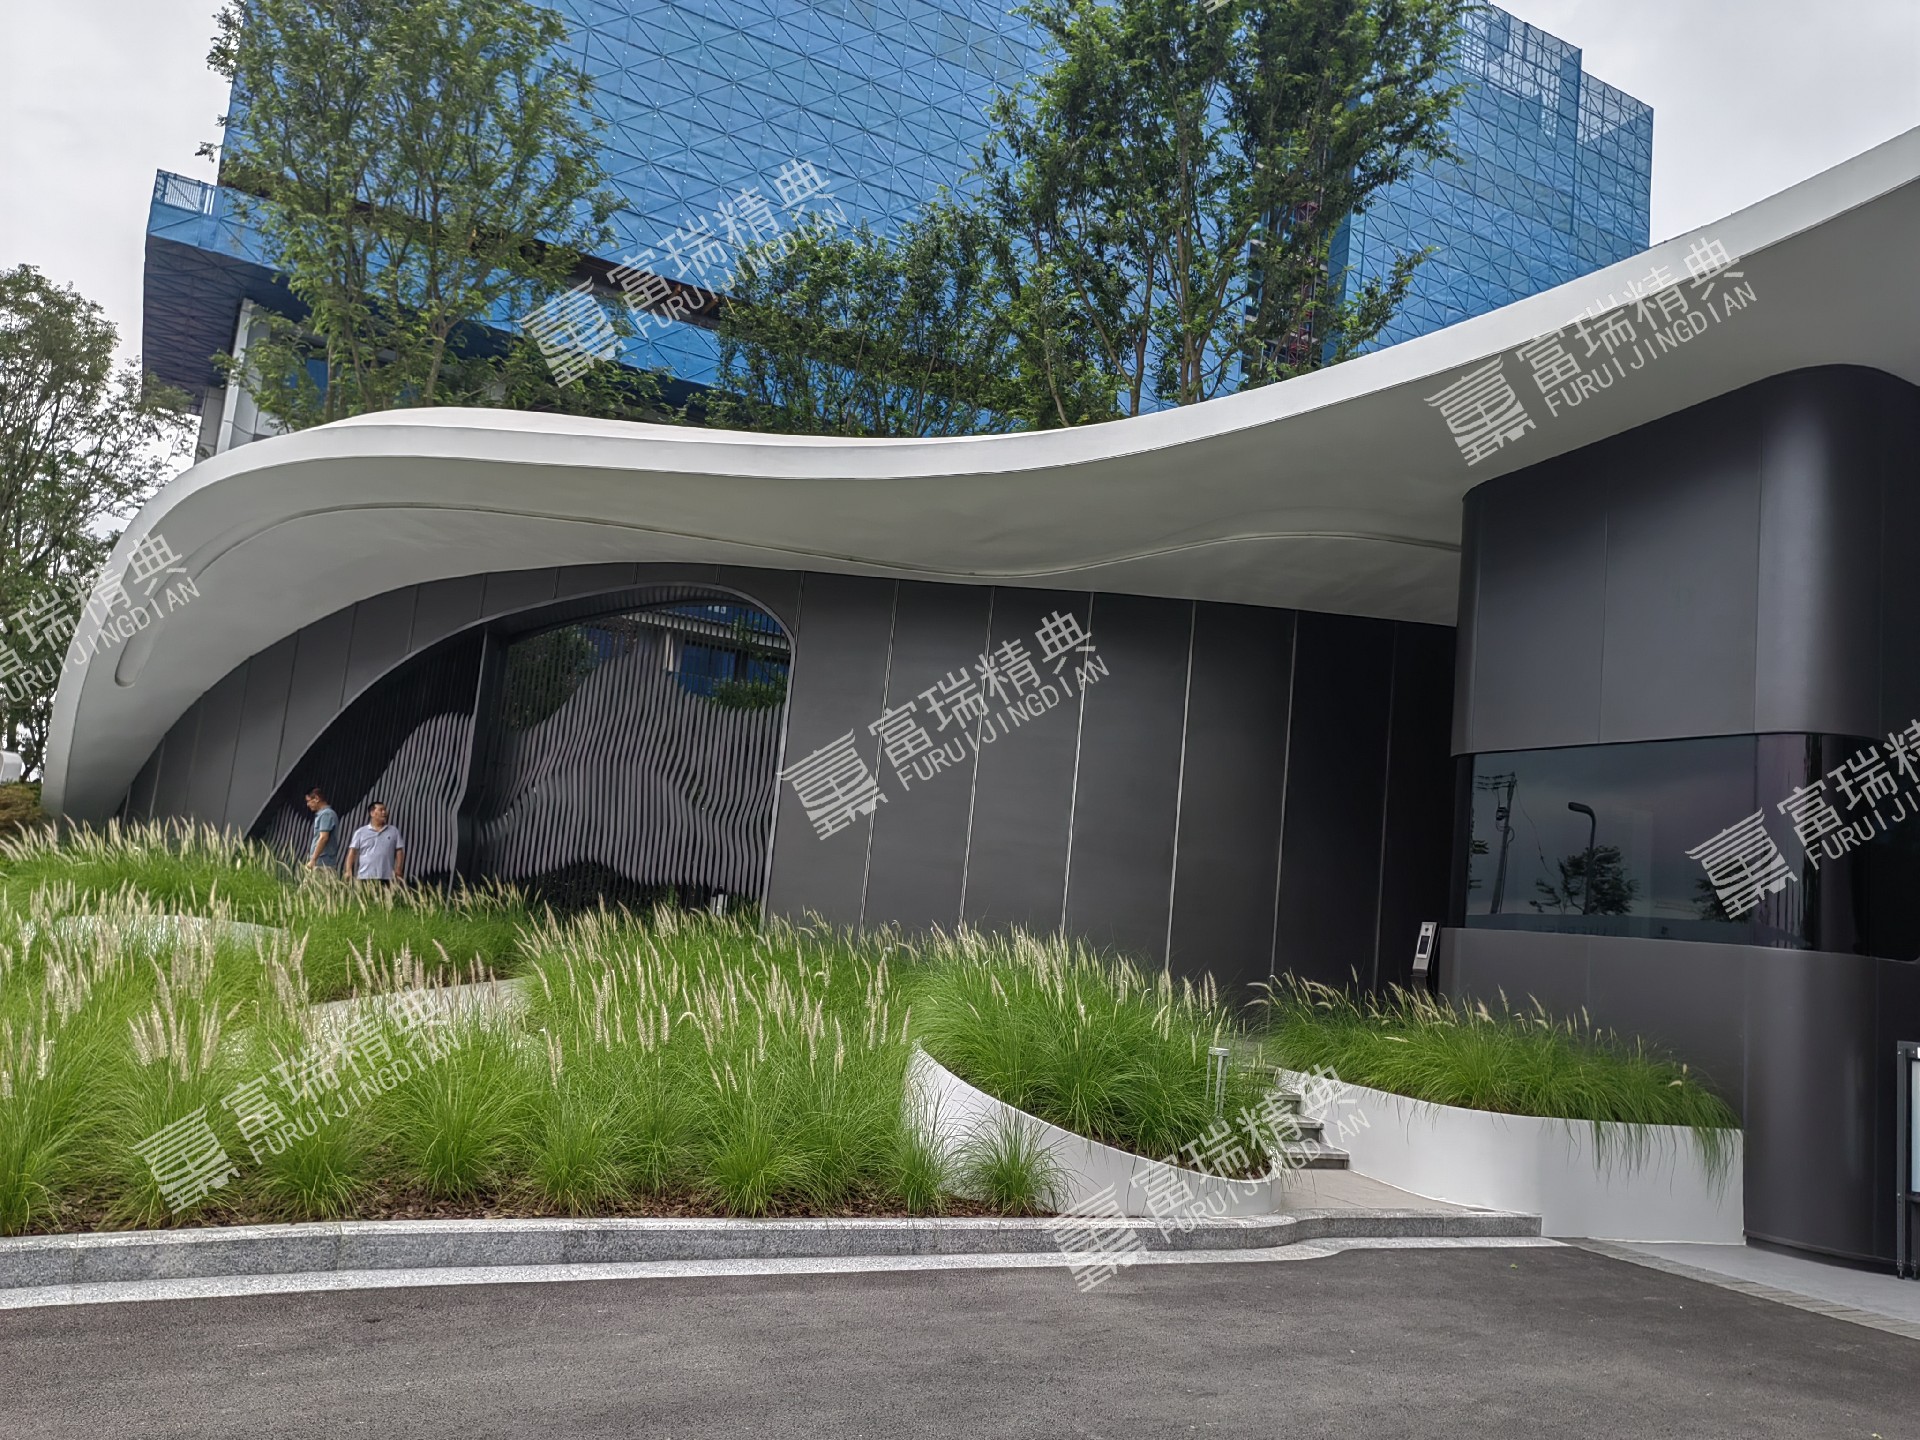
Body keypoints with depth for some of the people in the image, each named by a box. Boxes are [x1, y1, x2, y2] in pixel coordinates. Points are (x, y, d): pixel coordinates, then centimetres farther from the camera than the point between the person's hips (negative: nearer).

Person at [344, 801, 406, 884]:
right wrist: (348, 871, -8)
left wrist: (398, 872, -2)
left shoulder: (394, 832, 13)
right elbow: (352, 852, 4)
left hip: (387, 878, 1)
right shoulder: (360, 832, 10)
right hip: (364, 877, -1)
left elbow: (399, 852, 9)